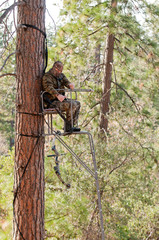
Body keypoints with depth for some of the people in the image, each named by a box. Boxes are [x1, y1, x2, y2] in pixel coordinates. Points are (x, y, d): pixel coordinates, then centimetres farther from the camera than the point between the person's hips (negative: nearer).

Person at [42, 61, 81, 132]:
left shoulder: (61, 75, 15)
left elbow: (66, 82, 1)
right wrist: (58, 95, -48)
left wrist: (70, 84, -26)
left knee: (77, 103, 0)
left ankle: (72, 125, -2)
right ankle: (68, 127, -19)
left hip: (61, 100, 9)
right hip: (52, 102, -9)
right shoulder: (47, 76, -11)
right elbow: (49, 87, -30)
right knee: (72, 105, -24)